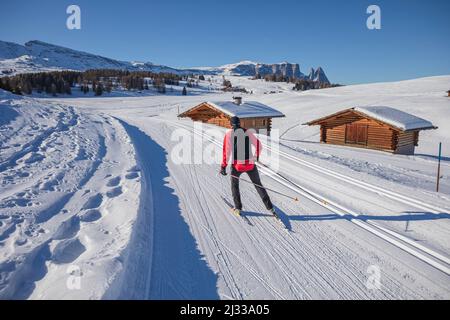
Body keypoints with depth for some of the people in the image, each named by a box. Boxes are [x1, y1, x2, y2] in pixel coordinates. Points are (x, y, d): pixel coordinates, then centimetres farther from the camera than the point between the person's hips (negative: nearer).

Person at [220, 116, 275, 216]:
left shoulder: (229, 133, -3)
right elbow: (258, 145, 12)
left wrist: (223, 166, -5)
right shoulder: (248, 132, 5)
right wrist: (256, 157, 30)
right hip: (250, 164, 2)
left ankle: (238, 208, 20)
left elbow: (226, 150, -9)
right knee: (258, 185, 16)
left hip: (237, 164, -2)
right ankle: (270, 207, 12)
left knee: (234, 184, 23)